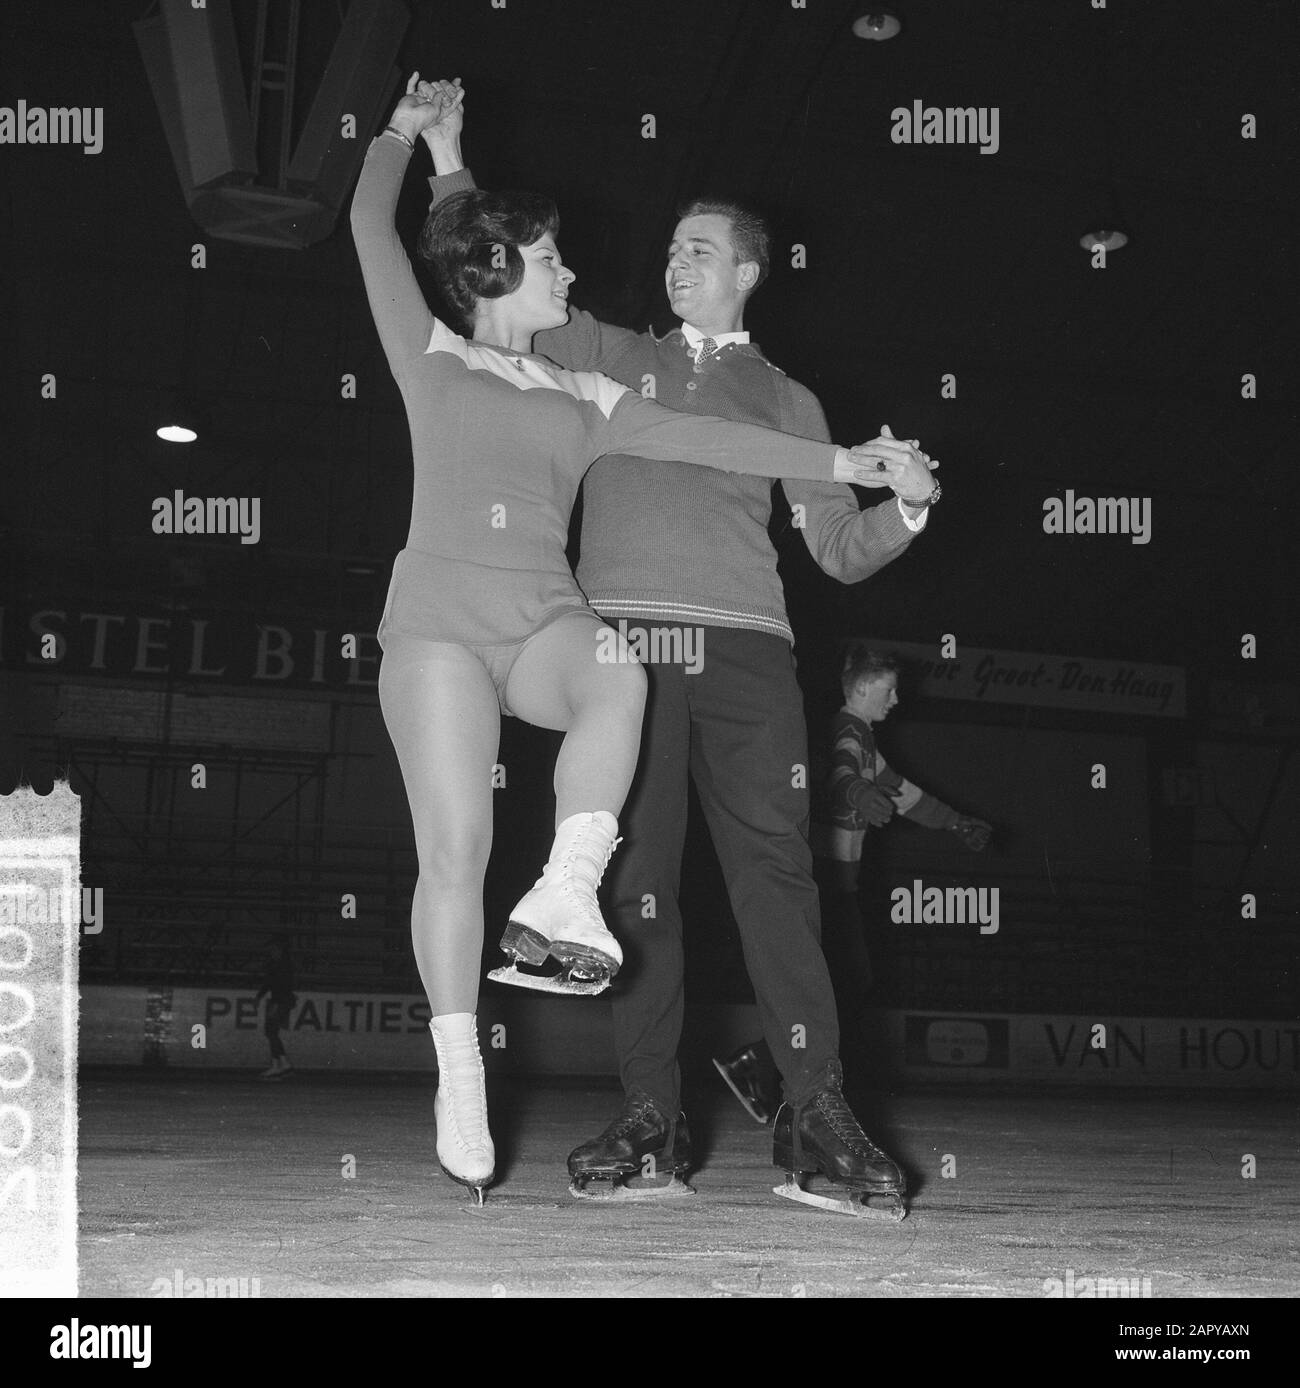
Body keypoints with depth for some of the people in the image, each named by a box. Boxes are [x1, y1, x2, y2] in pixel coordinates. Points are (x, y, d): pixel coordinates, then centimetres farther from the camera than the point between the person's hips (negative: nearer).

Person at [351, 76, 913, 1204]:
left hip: (543, 623, 2)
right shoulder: (433, 360, 13)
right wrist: (402, 133, 18)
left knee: (617, 673, -35)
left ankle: (565, 895, -30)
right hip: (440, 622, -2)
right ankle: (459, 1079, -2)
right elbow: (374, 232, 10)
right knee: (454, 850, -11)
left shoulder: (581, 397, 20)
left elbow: (703, 438, 14)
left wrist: (840, 464, 9)